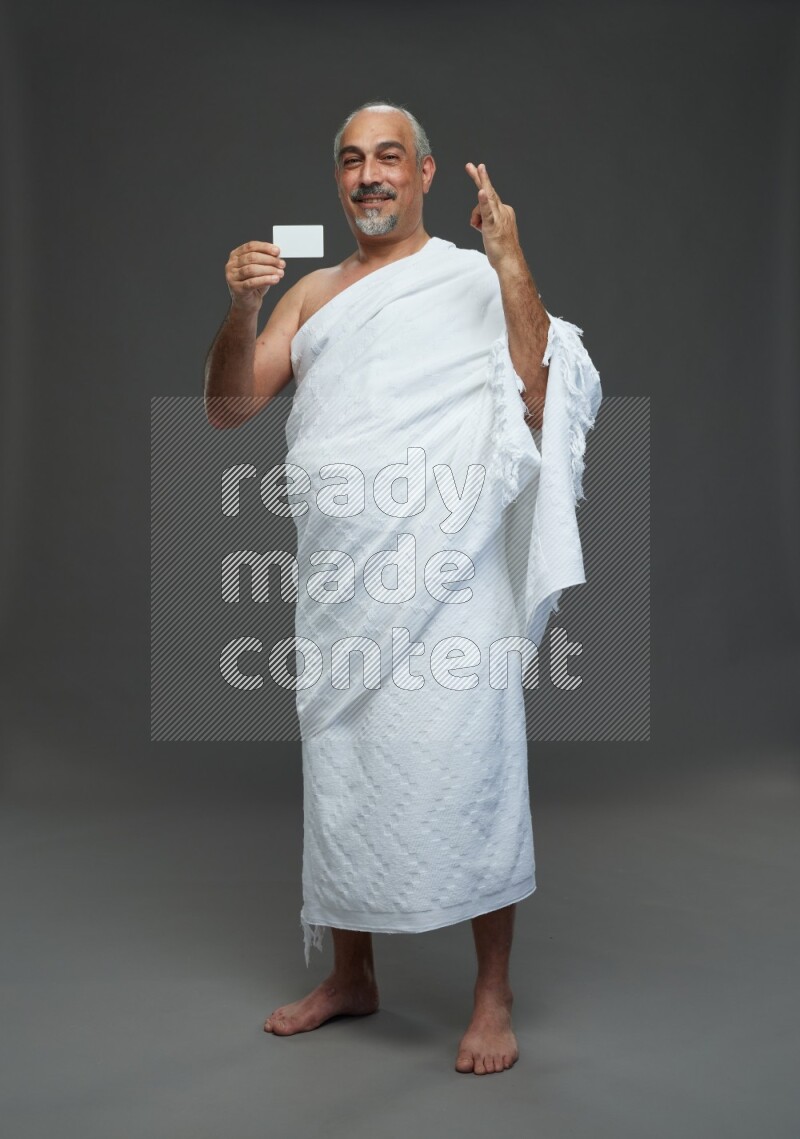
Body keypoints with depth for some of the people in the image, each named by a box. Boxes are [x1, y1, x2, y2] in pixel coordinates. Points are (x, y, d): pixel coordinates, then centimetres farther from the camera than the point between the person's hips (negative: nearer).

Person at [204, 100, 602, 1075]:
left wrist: (512, 264, -16)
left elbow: (539, 400, -10)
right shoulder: (312, 293, 17)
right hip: (337, 569, 5)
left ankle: (492, 994, 9)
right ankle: (351, 974, 28)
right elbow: (228, 409, 9)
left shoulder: (475, 276, 4)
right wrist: (239, 311, -8)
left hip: (446, 566, -5)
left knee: (464, 765, -6)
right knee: (341, 766, 11)